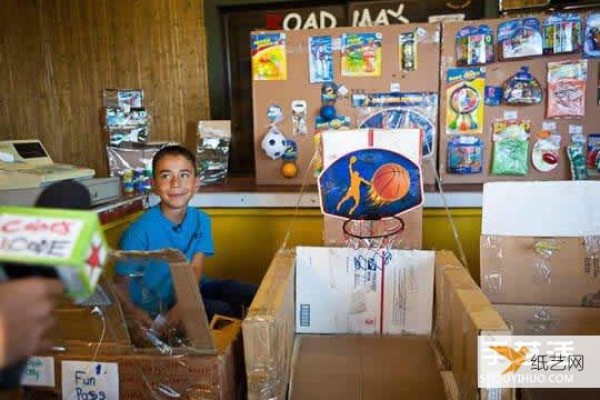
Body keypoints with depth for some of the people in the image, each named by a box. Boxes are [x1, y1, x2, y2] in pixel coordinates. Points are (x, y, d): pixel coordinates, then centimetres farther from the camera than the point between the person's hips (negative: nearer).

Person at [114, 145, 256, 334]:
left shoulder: (201, 220, -7)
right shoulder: (140, 231, -21)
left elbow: (196, 268, -12)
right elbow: (120, 285, -16)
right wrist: (133, 312, -38)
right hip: (159, 305, -5)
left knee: (253, 295, -4)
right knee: (229, 312, -23)